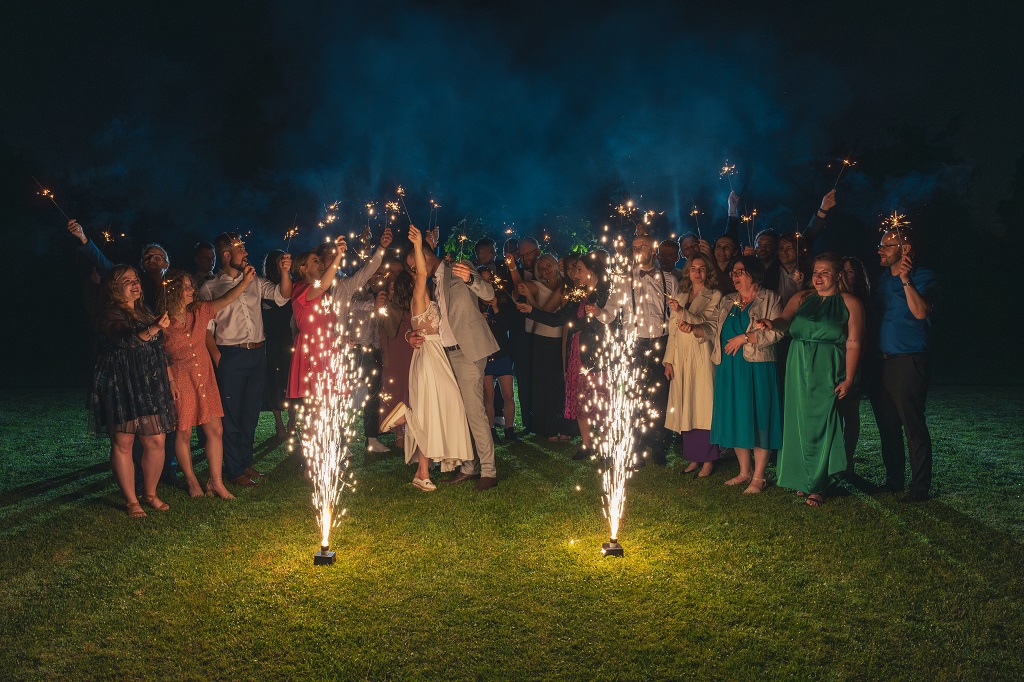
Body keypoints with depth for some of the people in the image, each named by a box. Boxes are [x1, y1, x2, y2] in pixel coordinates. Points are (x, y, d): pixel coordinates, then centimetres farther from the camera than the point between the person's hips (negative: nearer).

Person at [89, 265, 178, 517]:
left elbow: (160, 350, 21)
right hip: (120, 386, -6)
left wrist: (170, 379, 18)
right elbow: (127, 340, -27)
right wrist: (153, 329, -44)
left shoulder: (146, 312, 15)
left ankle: (150, 494, 20)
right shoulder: (111, 315, -7)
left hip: (150, 386, 6)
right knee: (123, 443, 0)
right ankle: (131, 501, 11)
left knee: (156, 441, 3)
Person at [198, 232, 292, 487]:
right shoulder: (209, 289, -1)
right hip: (231, 356, -5)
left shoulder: (254, 281, 11)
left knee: (251, 412, 14)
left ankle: (246, 463, 27)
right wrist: (216, 356, -13)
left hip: (258, 353, 5)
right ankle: (235, 471, 13)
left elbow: (282, 296, 2)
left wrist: (285, 273, -14)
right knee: (232, 414, 2)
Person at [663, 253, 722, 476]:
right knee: (685, 408, 5)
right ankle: (693, 458, 13)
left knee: (703, 406, -5)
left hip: (702, 356, -5)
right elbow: (673, 330, 15)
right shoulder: (679, 297, 16)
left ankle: (707, 460, 1)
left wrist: (682, 312, -27)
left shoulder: (714, 296, 2)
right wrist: (668, 360, 8)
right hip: (681, 357, 5)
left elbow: (706, 323, -12)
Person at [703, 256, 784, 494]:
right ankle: (744, 471, 22)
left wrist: (744, 338, -14)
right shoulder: (726, 302, 16)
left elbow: (776, 331, -11)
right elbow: (713, 328, 7)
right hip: (729, 369, 6)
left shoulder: (769, 299, 0)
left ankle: (758, 477, 7)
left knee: (757, 419, -2)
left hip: (757, 369, -5)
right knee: (734, 419, 8)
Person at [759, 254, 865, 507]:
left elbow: (853, 343, -5)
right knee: (800, 422, 7)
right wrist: (772, 323, -28)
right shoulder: (802, 298, 11)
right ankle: (803, 479, 19)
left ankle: (818, 486, 8)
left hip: (828, 372, -4)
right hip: (799, 370, 4)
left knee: (821, 426, -3)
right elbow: (785, 320, -4)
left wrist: (848, 379, -11)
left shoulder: (850, 302, 0)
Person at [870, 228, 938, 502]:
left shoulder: (923, 278, -5)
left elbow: (920, 312, -22)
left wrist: (906, 280, -29)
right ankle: (893, 479, 25)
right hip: (882, 363, 8)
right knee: (887, 425, 13)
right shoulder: (883, 280, 17)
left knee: (913, 425, -5)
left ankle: (920, 487, 3)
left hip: (908, 363, -8)